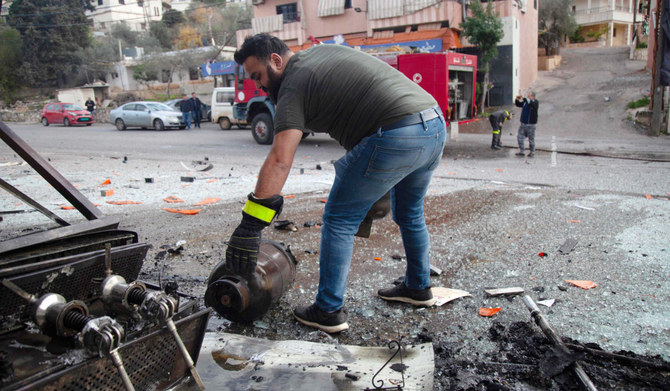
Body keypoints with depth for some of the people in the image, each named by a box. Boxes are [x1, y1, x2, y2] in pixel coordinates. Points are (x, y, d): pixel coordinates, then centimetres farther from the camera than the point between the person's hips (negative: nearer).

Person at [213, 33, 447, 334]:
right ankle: (419, 287, 42)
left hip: (397, 137, -9)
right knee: (409, 214, 27)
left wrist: (250, 225, -17)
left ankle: (329, 311, 8)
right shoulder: (323, 51, 21)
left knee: (339, 220, 3)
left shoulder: (293, 86, -4)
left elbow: (280, 160, -16)